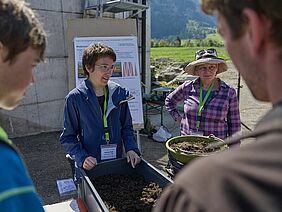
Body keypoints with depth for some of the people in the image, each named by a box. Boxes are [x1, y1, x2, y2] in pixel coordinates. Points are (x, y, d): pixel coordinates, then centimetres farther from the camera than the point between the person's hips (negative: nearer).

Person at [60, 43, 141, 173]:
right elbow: (68, 137, -7)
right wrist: (82, 158, -20)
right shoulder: (75, 98, -12)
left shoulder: (119, 93, -4)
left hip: (117, 163, 3)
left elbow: (126, 127, 5)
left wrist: (131, 149, -9)